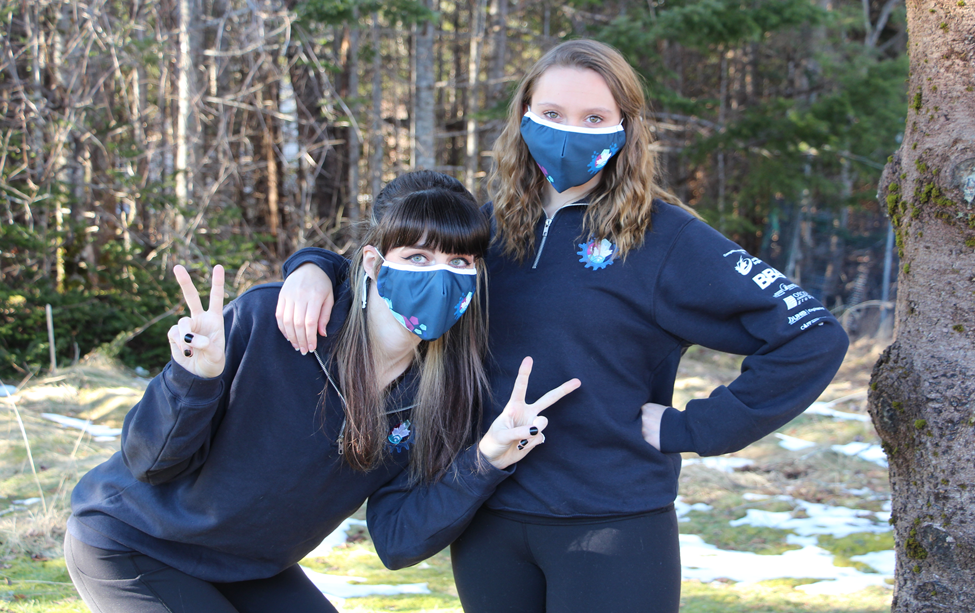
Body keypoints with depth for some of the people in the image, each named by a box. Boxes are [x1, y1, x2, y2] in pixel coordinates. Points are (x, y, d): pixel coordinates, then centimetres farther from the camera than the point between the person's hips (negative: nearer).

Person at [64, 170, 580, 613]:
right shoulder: (268, 321, -26)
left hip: (250, 571, 5)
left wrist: (487, 461, -26)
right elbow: (148, 462, -20)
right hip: (128, 547, -4)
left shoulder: (439, 394, -12)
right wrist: (195, 378, -38)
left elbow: (397, 543, -14)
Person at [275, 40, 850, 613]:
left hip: (612, 524, -4)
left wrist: (690, 429, -11)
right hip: (488, 521, 4)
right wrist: (314, 267, -7)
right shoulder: (491, 227, 6)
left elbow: (813, 335, -11)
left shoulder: (666, 237, -7)